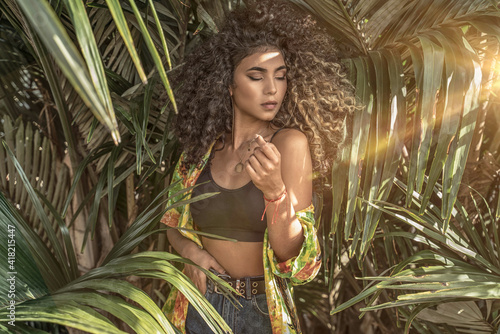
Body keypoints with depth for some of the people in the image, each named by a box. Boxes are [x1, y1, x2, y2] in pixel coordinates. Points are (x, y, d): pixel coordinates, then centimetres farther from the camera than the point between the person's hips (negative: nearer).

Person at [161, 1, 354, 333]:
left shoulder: (290, 143, -15)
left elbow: (292, 252, -18)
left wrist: (274, 191, -34)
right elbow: (174, 222, 10)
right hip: (199, 305, 3)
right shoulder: (203, 147, -4)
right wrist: (190, 250, -10)